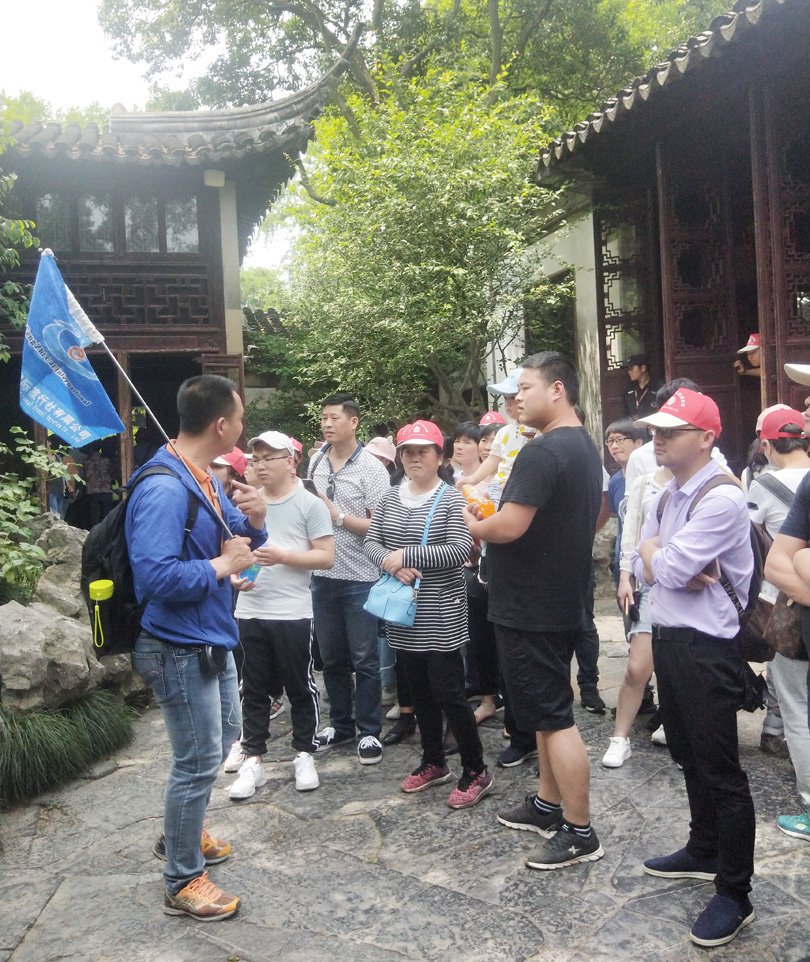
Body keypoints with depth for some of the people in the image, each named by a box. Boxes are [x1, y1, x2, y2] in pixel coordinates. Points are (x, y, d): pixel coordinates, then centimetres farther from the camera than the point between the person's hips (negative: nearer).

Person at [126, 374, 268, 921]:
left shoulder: (206, 479, 6)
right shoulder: (164, 489, -25)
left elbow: (239, 543, 13)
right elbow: (156, 576, -34)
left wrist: (254, 519, -8)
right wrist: (221, 566, -22)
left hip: (213, 639, 10)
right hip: (180, 648, -10)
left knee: (223, 738, 25)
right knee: (199, 762, 2)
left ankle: (183, 835, 46)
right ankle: (183, 883, 21)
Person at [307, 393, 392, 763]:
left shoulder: (371, 469, -9)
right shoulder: (315, 462, 7)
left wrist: (338, 516, -18)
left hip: (359, 579, -5)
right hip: (322, 576, 5)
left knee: (364, 660, 4)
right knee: (332, 657, 16)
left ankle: (369, 731, 17)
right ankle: (340, 723, 30)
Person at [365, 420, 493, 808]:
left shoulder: (451, 498, -8)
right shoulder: (390, 499, 8)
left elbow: (459, 551, -18)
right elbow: (371, 541, 4)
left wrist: (406, 555, -20)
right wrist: (392, 564, -16)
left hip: (441, 615, -6)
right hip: (403, 615, 6)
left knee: (448, 692, -4)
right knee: (420, 692, 16)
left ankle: (476, 771, 12)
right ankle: (434, 763, 32)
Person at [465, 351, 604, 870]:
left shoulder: (543, 451, -21)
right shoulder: (587, 447, 12)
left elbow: (509, 525, -29)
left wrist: (474, 525, -7)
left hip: (530, 608, -10)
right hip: (564, 599, 10)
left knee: (554, 717, -1)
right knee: (550, 707, 20)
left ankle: (580, 832, 10)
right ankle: (548, 804, 33)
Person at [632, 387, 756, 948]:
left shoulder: (722, 498, -19)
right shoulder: (668, 497, 11)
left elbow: (669, 568, -24)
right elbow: (644, 569, 8)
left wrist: (654, 552, -3)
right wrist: (668, 565, -13)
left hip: (707, 649, -9)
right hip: (668, 640, 9)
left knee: (719, 771, 2)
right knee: (689, 757, 22)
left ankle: (735, 893, 16)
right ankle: (704, 852, 41)